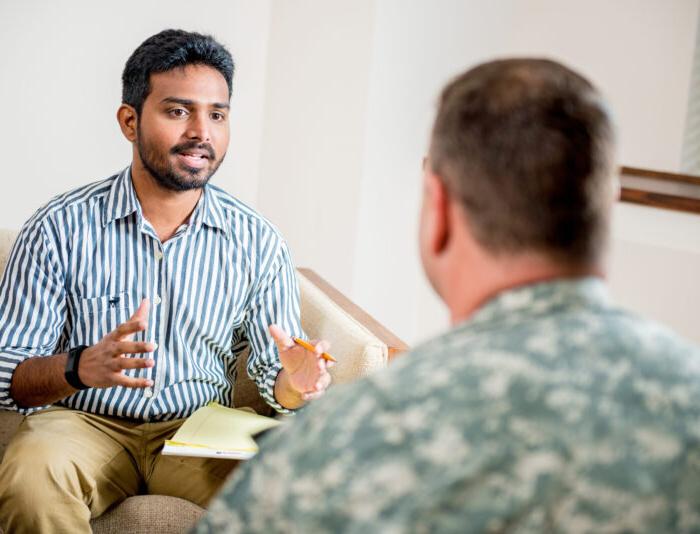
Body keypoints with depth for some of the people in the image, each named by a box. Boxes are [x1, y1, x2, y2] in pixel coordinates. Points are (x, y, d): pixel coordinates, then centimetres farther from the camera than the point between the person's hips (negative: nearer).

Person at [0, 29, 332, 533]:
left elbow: (272, 375, 6)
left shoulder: (257, 241, 2)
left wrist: (293, 384, -20)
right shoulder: (60, 228, -4)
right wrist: (80, 368, -28)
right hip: (86, 422, -1)